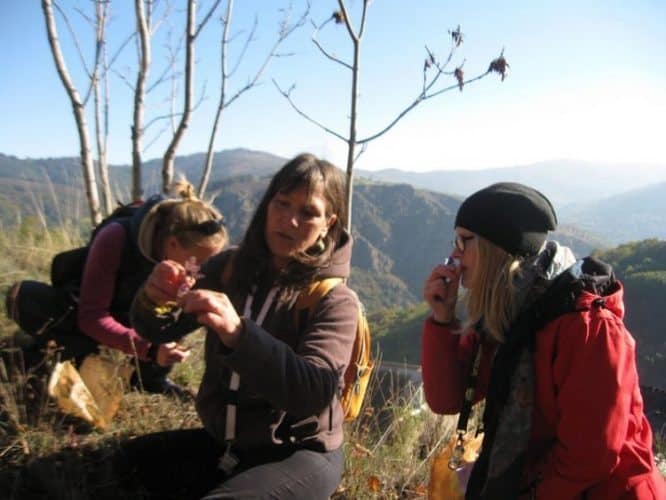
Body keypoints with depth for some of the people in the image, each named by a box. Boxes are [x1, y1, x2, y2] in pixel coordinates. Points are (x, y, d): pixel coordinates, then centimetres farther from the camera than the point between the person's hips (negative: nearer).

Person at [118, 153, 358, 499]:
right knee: (132, 462, -9)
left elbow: (315, 393, -28)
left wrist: (239, 334, -43)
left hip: (299, 454, -5)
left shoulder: (334, 300, -15)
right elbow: (159, 331, 0)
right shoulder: (229, 268, -1)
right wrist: (152, 301, -24)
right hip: (225, 442, 5)